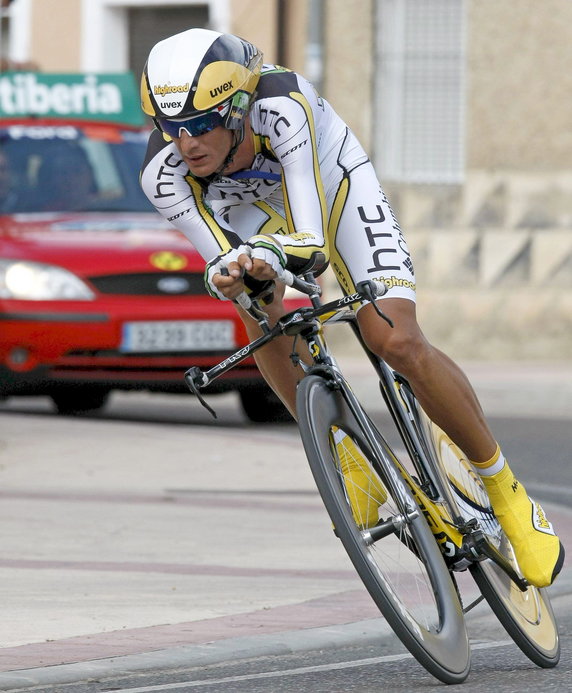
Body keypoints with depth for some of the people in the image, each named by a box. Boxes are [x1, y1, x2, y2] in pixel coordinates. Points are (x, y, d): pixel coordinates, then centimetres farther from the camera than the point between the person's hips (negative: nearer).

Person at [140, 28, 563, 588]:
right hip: (254, 206, 3)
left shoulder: (281, 107, -41)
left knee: (398, 342, -18)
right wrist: (229, 276, -53)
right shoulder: (164, 175, -32)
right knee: (261, 313, -26)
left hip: (332, 184, -3)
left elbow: (311, 242, -43)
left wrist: (273, 252, -64)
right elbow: (224, 260, -30)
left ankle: (504, 488, -2)